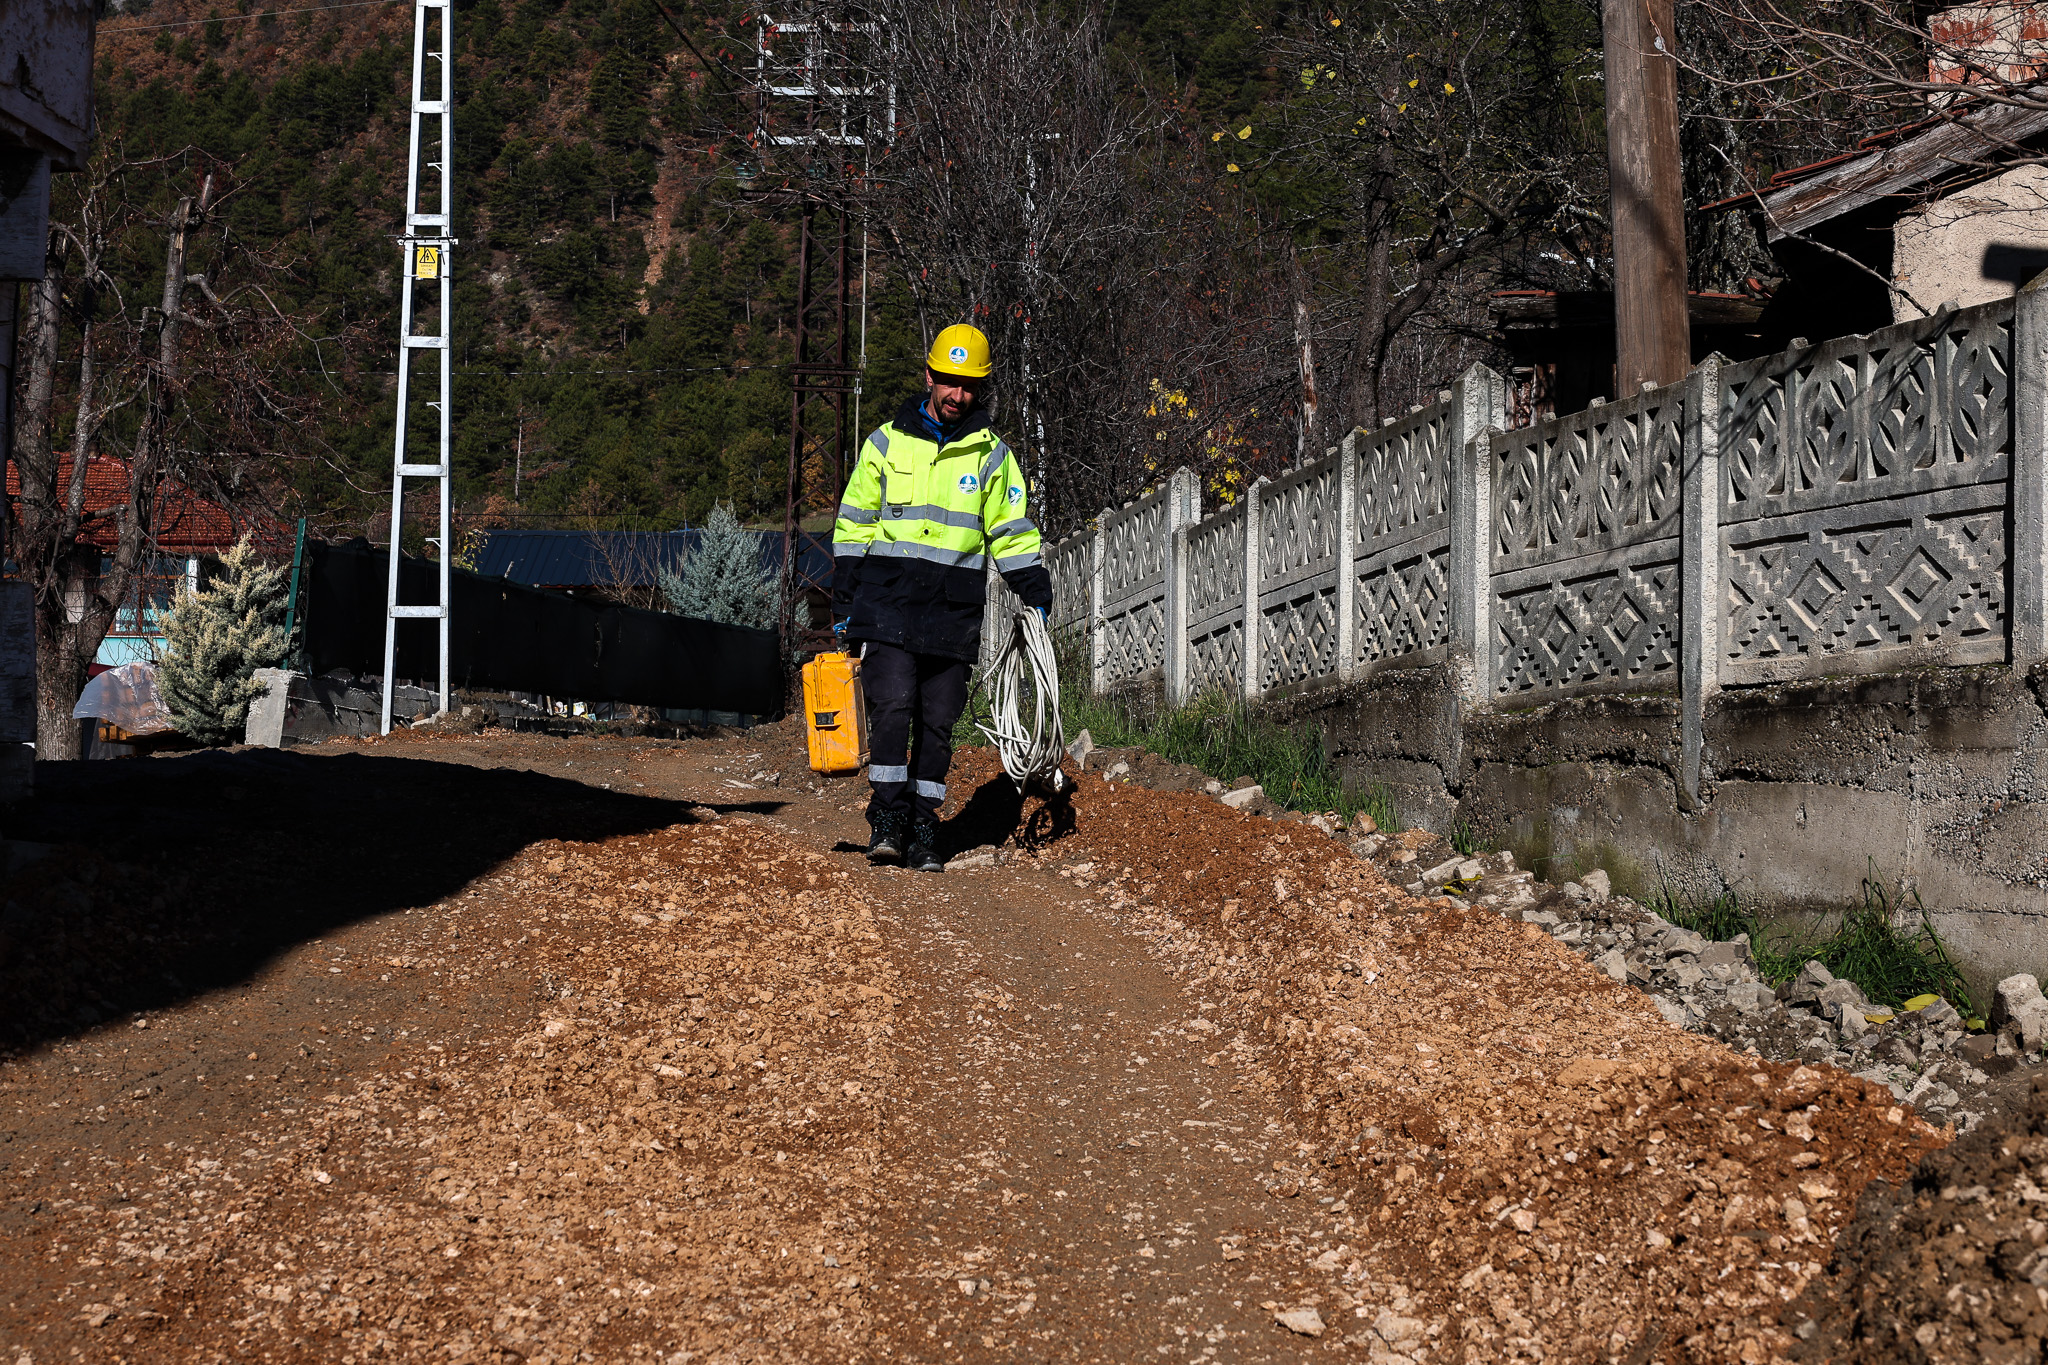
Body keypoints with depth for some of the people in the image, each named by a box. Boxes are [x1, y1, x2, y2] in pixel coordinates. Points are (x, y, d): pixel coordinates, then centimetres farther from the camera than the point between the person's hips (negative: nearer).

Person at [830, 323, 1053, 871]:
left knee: (938, 722, 3)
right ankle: (888, 818, -8)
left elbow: (1011, 532, 15)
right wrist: (843, 602, 7)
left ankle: (923, 826, 10)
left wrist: (1035, 590, 4)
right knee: (893, 707, -14)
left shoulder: (991, 455, 9)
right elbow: (853, 526, 11)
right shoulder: (887, 444, 7)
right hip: (887, 601, -1)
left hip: (953, 614, 1)